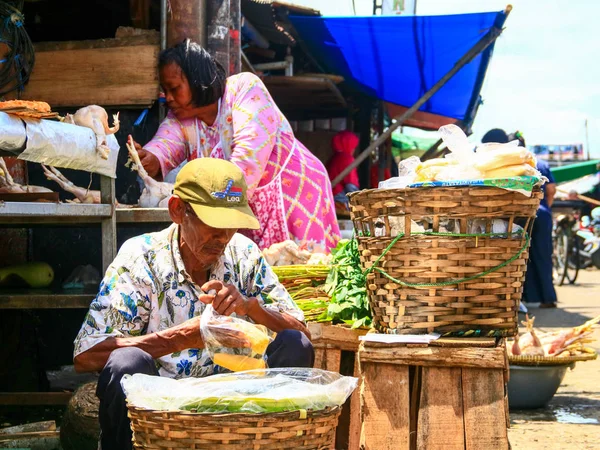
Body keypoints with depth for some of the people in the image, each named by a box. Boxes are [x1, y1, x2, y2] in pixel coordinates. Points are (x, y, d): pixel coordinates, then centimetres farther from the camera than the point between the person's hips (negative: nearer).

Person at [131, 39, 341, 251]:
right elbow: (165, 144, -19)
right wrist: (152, 161, -42)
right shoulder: (180, 119, 3)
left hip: (296, 194, -5)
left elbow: (249, 156, -26)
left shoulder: (245, 88, -14)